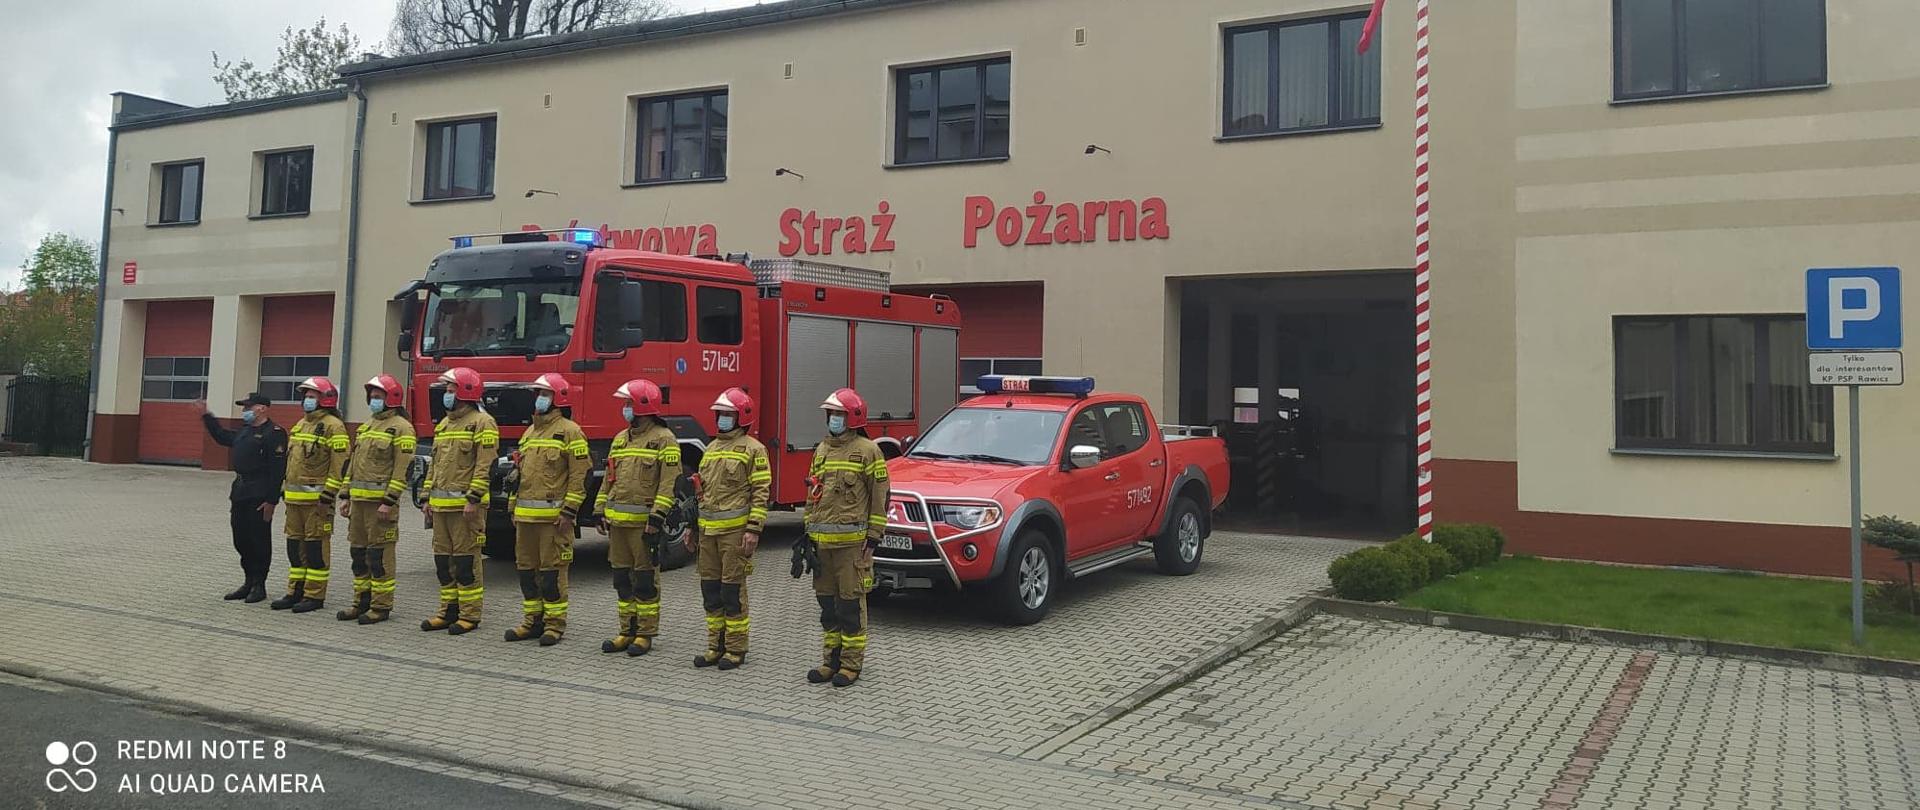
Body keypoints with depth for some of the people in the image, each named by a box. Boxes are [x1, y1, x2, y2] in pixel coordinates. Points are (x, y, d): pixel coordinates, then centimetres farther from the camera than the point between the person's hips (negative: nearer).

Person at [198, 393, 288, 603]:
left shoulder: (274, 433, -13)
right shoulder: (245, 430, 16)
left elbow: (278, 470, -18)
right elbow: (222, 437, 37)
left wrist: (271, 501, -20)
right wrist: (206, 416, 33)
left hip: (259, 498, -9)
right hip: (240, 492, 9)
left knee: (259, 541, -1)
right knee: (241, 540, 12)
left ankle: (259, 586, 9)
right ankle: (249, 582, 23)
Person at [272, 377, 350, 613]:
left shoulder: (333, 426, -10)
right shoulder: (300, 424, 19)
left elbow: (339, 465, -15)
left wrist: (327, 496, -19)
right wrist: (285, 488, 20)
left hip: (317, 498, -9)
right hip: (295, 497, 9)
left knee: (316, 546, -4)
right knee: (295, 544, 12)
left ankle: (315, 596, 0)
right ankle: (296, 591, 19)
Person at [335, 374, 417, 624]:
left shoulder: (400, 427, -8)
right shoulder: (366, 426, 19)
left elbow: (402, 469, -15)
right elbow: (353, 463, 22)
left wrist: (389, 502, -20)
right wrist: (345, 496, 15)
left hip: (380, 501, -8)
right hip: (359, 500, 9)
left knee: (379, 554, -5)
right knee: (358, 552, 11)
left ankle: (381, 606, 1)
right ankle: (362, 601, 20)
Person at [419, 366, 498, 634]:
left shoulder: (482, 423, -8)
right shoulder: (443, 424, 18)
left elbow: (485, 465, -16)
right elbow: (434, 464, 22)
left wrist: (473, 500, -21)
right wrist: (427, 497, 16)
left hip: (465, 505, -8)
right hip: (440, 505, 8)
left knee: (466, 560, -4)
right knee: (443, 559, 11)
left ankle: (469, 615, 2)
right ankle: (449, 611, 19)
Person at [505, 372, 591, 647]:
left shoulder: (569, 432, -7)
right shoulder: (530, 432, 18)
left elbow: (579, 476, -11)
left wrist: (569, 512, -16)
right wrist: (515, 507, 19)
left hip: (553, 515, -8)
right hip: (526, 515, 8)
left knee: (553, 570, -3)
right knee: (526, 568, 11)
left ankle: (555, 624, 5)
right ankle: (534, 620, 21)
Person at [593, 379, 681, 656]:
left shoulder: (664, 439, -7)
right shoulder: (621, 439, 16)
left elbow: (668, 484, -14)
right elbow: (609, 479, 19)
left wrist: (656, 518, -20)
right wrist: (601, 512, 12)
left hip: (643, 522, -7)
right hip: (618, 521, 7)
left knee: (645, 579, -1)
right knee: (622, 578, 11)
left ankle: (646, 634, 7)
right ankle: (627, 631, 19)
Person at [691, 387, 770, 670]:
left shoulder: (752, 449, -4)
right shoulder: (711, 448, 18)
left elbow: (761, 492, -10)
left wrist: (753, 529, -17)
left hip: (735, 530, -7)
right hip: (708, 530, 7)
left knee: (733, 590, -3)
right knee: (710, 589, 10)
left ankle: (736, 649, 5)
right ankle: (716, 645, 19)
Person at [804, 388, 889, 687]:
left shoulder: (867, 451, -5)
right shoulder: (821, 450, 15)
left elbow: (880, 496, -7)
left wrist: (873, 538, -10)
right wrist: (809, 533, 15)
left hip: (852, 541, -7)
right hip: (822, 540, 7)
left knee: (851, 602, -2)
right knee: (827, 602, 11)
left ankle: (852, 663, 6)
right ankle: (831, 659, 20)